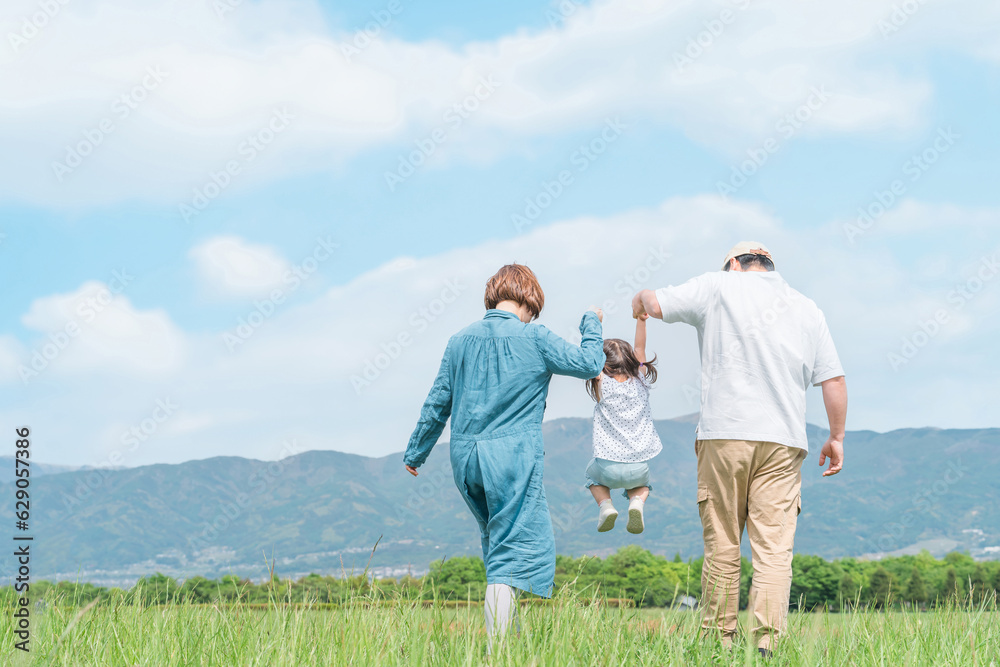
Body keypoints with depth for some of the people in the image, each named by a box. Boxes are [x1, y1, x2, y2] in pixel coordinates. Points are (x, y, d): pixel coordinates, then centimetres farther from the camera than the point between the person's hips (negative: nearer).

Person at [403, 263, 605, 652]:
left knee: (497, 543, 22)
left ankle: (501, 637, 26)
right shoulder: (534, 339, -5)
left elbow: (437, 404, 14)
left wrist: (415, 453, 24)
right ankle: (496, 649, -17)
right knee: (519, 548, -6)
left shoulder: (461, 341, 10)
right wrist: (591, 324, 19)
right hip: (512, 456, -6)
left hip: (465, 458, 6)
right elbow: (589, 364, 1)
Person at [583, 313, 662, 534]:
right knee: (641, 482, 35)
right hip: (638, 466, 2)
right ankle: (637, 501, 2)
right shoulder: (640, 381, 3)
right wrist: (641, 321, 6)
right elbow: (639, 350, 10)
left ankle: (605, 504, 5)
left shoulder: (602, 384, -5)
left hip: (609, 466, -1)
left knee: (593, 475, 33)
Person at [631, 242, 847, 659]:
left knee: (722, 547, 3)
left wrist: (641, 301, 25)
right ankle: (767, 641, -14)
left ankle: (718, 638, 5)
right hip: (784, 441, 2)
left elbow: (656, 303, 2)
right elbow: (833, 380, 12)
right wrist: (836, 437, 20)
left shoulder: (721, 287, 6)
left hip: (726, 436, -2)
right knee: (775, 548, -3)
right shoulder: (808, 310, 16)